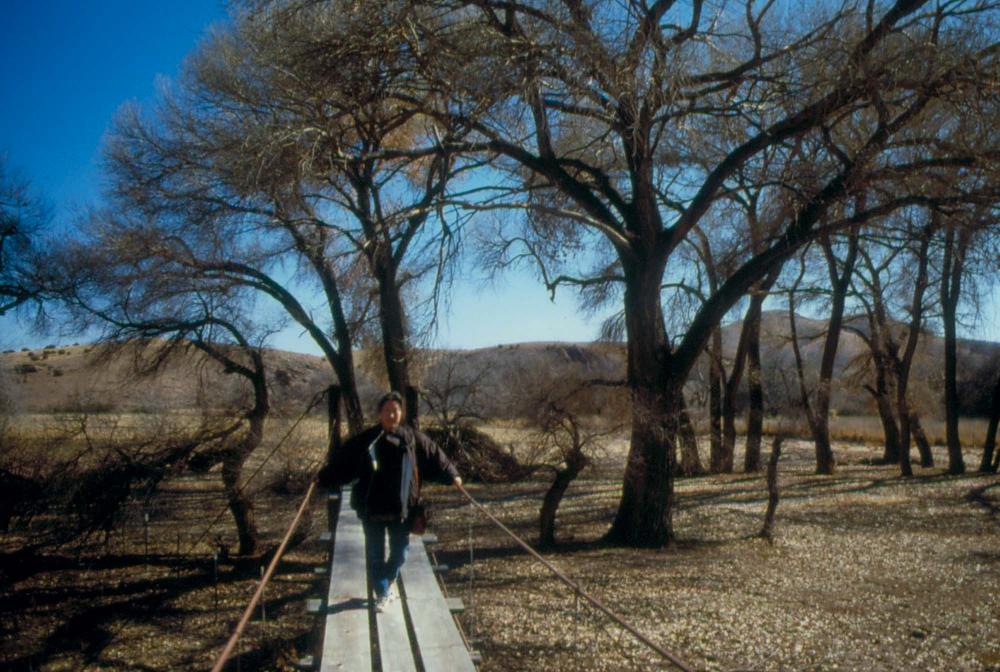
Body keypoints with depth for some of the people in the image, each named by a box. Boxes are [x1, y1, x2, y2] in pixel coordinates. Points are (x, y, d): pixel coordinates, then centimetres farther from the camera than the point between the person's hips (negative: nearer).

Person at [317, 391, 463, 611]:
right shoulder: (365, 440, -4)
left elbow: (435, 456, 6)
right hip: (372, 508, -1)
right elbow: (341, 461, 2)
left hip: (402, 507, 1)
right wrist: (323, 478, 0)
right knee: (375, 553, 7)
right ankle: (381, 593, 24)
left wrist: (452, 475, 5)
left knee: (400, 550, 12)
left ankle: (390, 580, 42)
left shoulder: (413, 438, -1)